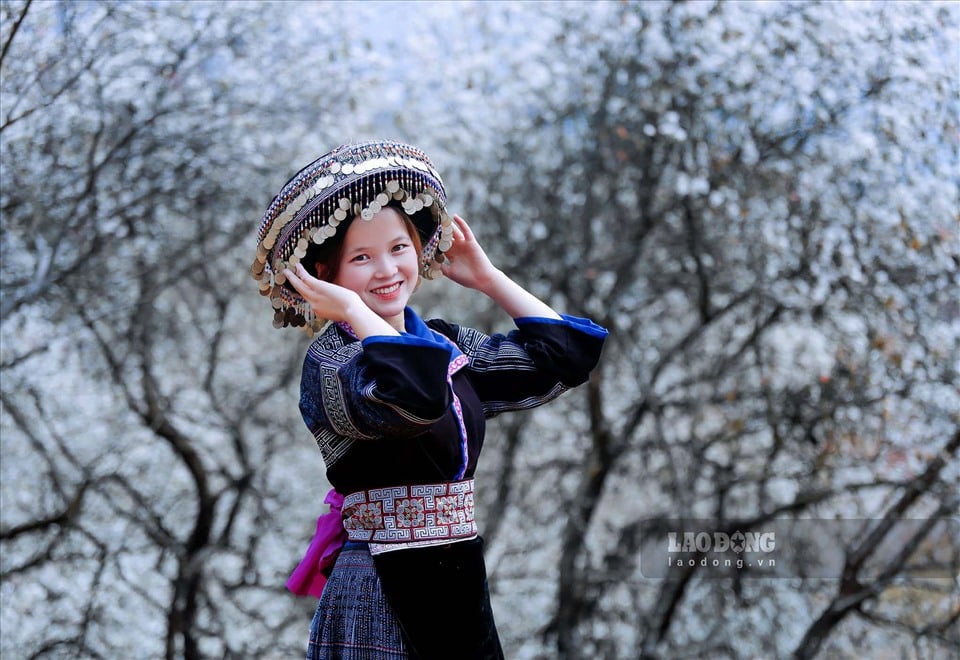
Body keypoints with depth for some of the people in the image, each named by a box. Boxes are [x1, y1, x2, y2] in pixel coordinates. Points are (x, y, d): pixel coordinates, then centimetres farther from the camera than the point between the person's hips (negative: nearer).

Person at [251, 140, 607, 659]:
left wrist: (488, 279, 14)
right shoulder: (329, 358, -12)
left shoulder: (448, 344, 10)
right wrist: (354, 311, -20)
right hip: (380, 594, -7)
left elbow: (563, 354, 10)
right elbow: (411, 396, -33)